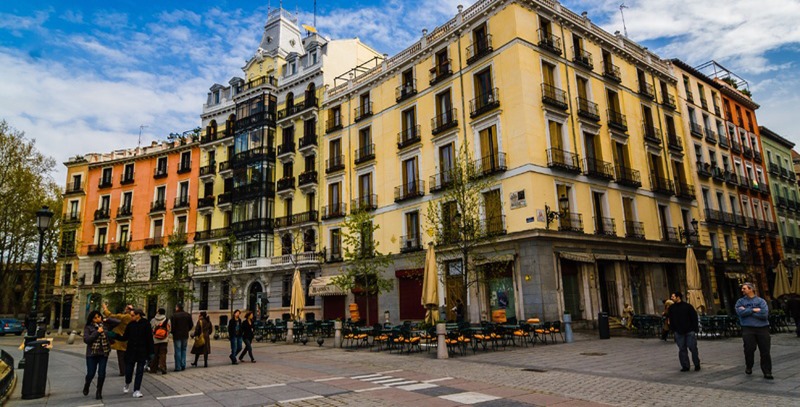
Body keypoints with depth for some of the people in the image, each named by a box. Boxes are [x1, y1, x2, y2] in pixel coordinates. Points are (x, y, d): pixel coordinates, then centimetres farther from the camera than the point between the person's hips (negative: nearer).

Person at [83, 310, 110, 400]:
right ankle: (87, 385, 37)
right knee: (91, 373, 3)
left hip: (103, 353, 1)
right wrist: (97, 332, -16)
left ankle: (99, 392, 17)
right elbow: (86, 339, -11)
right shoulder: (88, 327, -2)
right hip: (92, 353, -1)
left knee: (101, 373, 0)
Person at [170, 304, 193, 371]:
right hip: (185, 335, 5)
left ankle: (178, 367, 0)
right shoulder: (188, 315, 5)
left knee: (177, 351, 0)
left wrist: (173, 333, 5)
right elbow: (191, 325, 7)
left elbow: (172, 326, -12)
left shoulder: (174, 315, -11)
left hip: (177, 335, -4)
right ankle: (183, 366, 11)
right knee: (183, 350, 14)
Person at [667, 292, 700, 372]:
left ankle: (697, 364, 17)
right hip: (679, 332, 3)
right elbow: (671, 320, 11)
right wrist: (673, 330, 5)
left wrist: (694, 329, -7)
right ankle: (685, 366, 10)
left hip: (689, 332, -3)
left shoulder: (688, 306, -4)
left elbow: (694, 318, -2)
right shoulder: (671, 308, 6)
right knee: (682, 349, 4)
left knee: (693, 348, -1)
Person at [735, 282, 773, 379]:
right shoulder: (741, 301, 10)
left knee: (765, 351, 0)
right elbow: (740, 312, -8)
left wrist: (747, 311, -8)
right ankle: (748, 367, 19)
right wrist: (753, 310, -9)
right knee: (749, 349, -4)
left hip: (762, 328, 0)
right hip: (748, 329, 0)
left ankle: (767, 372, 10)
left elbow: (764, 314, -11)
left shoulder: (761, 301, 4)